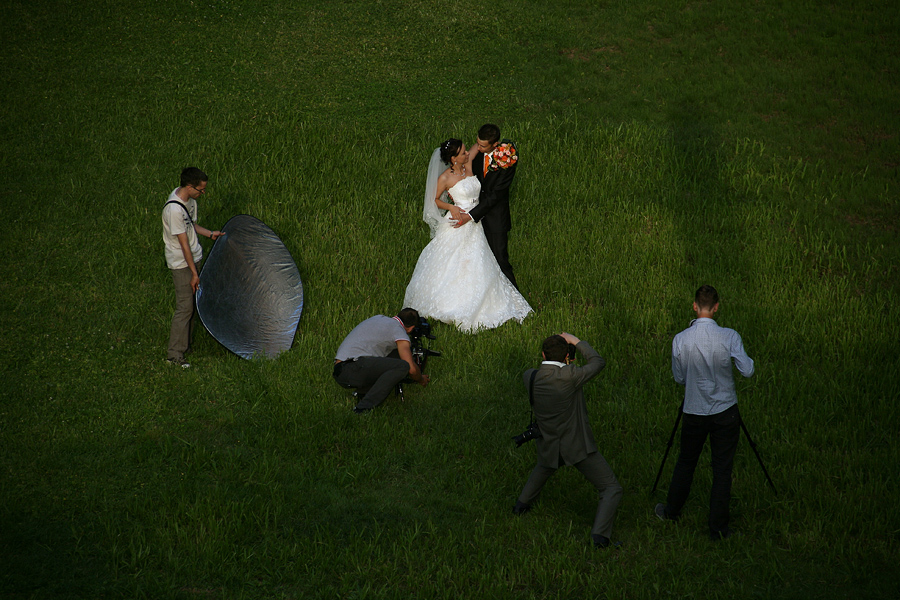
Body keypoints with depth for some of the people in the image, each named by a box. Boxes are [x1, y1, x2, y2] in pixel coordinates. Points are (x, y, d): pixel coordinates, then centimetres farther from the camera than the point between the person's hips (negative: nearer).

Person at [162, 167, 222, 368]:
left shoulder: (188, 199, 1)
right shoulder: (174, 209, -28)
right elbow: (184, 244, -24)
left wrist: (210, 234, 18)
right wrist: (194, 273, -20)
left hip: (193, 258, 9)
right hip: (181, 263, -9)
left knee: (191, 304, 15)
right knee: (185, 307, -6)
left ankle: (185, 346, 27)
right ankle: (174, 354, 2)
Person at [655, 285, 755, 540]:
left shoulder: (680, 340, -10)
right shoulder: (729, 337, -15)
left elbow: (679, 377, 1)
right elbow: (748, 371, -11)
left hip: (694, 412, 1)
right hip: (725, 411, -1)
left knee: (685, 463, 20)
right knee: (722, 470, 6)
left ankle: (672, 511, 37)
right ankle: (718, 527, 9)